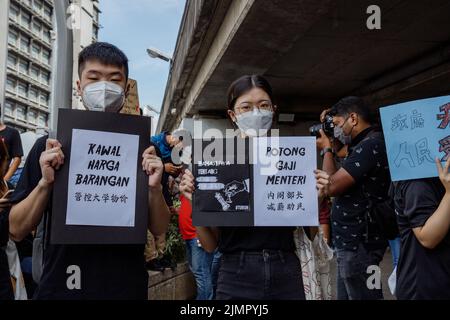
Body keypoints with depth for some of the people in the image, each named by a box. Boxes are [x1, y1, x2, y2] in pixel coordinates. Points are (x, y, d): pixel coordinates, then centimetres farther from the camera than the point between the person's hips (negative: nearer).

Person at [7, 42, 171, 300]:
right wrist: (45, 182, -17)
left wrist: (155, 188, -17)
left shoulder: (143, 149, -1)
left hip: (126, 288, 1)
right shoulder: (49, 147, -2)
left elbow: (159, 229, 1)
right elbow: (17, 230, -2)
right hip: (60, 287, 0)